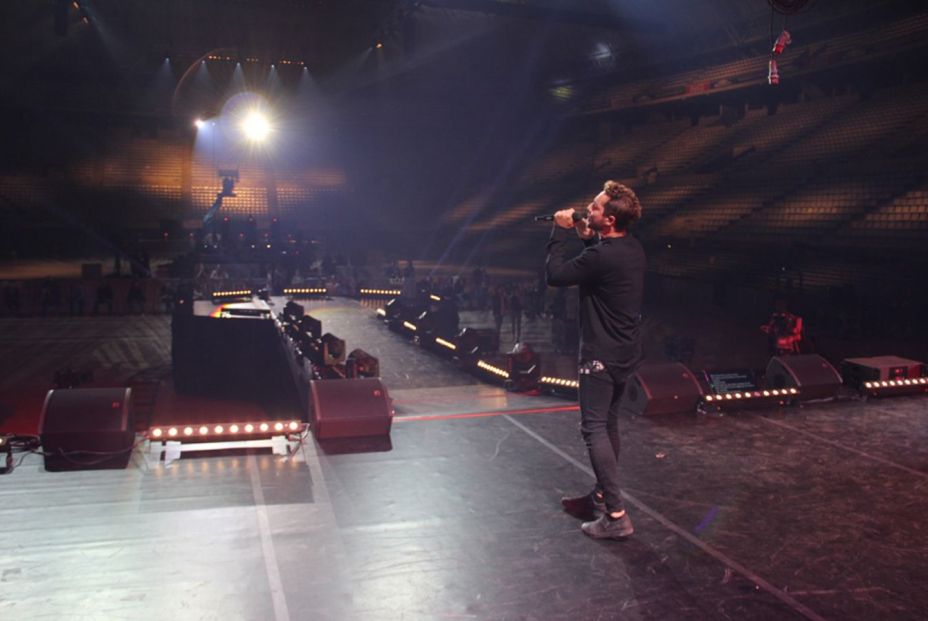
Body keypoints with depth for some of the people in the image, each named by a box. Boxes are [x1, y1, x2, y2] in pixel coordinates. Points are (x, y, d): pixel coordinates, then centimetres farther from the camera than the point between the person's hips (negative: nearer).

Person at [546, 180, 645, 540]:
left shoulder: (602, 257, -25)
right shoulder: (632, 248, 4)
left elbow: (555, 275, -16)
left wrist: (561, 231, -7)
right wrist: (588, 239, 9)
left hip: (602, 354, -10)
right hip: (625, 351, 10)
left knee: (594, 429, -5)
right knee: (608, 425, 18)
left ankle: (616, 516, -5)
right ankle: (601, 497, 32)